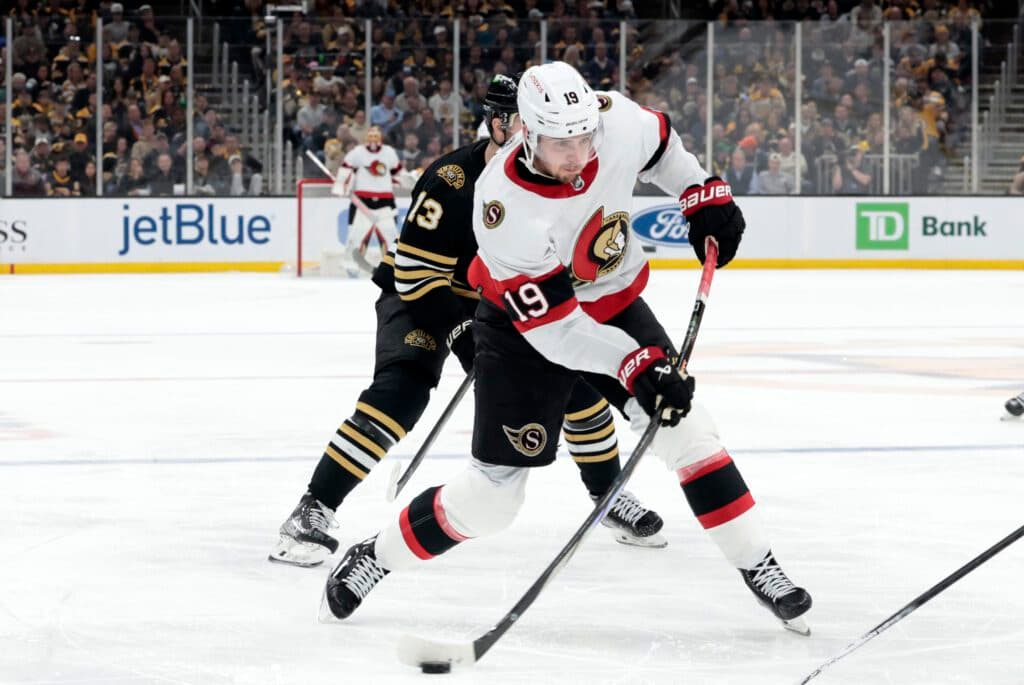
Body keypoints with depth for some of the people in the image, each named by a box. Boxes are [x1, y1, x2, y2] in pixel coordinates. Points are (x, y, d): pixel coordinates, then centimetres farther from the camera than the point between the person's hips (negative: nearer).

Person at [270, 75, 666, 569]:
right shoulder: (451, 184, -31)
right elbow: (416, 275, -29)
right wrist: (471, 336, -31)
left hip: (500, 299, 6)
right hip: (420, 295, -6)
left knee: (576, 378, 0)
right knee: (402, 389, -28)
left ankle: (610, 496, 22)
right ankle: (313, 511, -26)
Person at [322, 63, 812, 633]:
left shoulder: (618, 121, -23)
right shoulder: (503, 205, -35)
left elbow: (660, 143, 5)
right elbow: (550, 323, -32)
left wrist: (705, 195, 0)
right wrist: (634, 365, -38)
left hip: (613, 303, 4)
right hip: (526, 326, -4)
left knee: (684, 428, -8)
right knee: (492, 494, -3)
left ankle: (758, 565, 5)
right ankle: (375, 558, 17)